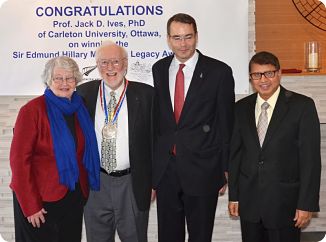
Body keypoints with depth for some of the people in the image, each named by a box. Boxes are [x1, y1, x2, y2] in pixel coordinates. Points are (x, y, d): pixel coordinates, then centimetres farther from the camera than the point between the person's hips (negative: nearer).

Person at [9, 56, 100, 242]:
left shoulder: (80, 109, 3)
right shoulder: (33, 110, -13)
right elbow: (19, 159, -14)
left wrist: (84, 189, 4)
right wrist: (30, 205, -16)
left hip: (74, 197, 5)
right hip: (41, 200, -5)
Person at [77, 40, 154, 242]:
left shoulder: (146, 94, -5)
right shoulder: (83, 93, 1)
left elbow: (154, 139, -2)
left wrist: (154, 181, -3)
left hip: (133, 184, -2)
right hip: (94, 183, 2)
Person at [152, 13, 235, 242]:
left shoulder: (219, 71, -7)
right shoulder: (159, 69, 6)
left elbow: (226, 122, -4)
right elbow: (156, 116, 8)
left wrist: (226, 168, -4)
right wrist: (154, 162, 8)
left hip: (202, 168, -3)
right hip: (165, 168, 4)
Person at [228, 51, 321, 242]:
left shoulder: (302, 106, -6)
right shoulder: (242, 108, 5)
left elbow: (310, 158, -8)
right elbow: (235, 153, 8)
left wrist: (307, 204, -11)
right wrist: (233, 196, 7)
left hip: (284, 202, -3)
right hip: (249, 201, 3)